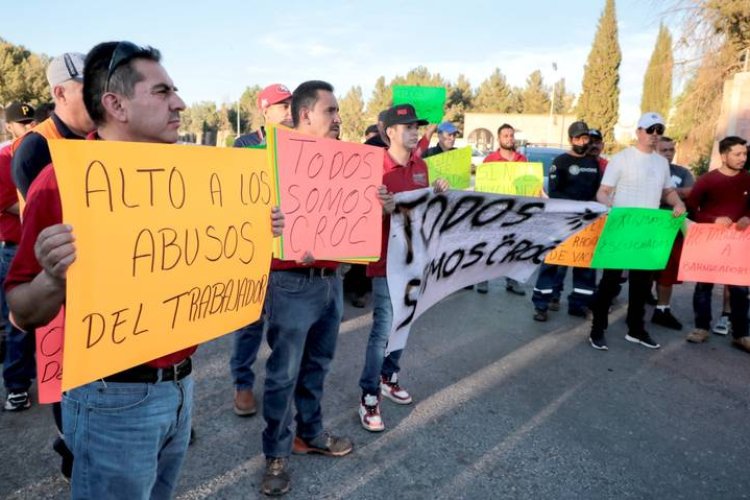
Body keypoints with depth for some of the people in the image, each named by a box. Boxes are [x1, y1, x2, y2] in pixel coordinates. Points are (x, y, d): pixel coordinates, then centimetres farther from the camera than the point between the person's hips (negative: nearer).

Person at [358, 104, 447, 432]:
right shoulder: (376, 167, -14)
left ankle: (389, 377, 34)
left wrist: (436, 194, -1)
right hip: (387, 258, -7)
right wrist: (383, 209, -34)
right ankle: (369, 396, 7)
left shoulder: (420, 165, 9)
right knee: (383, 328, -5)